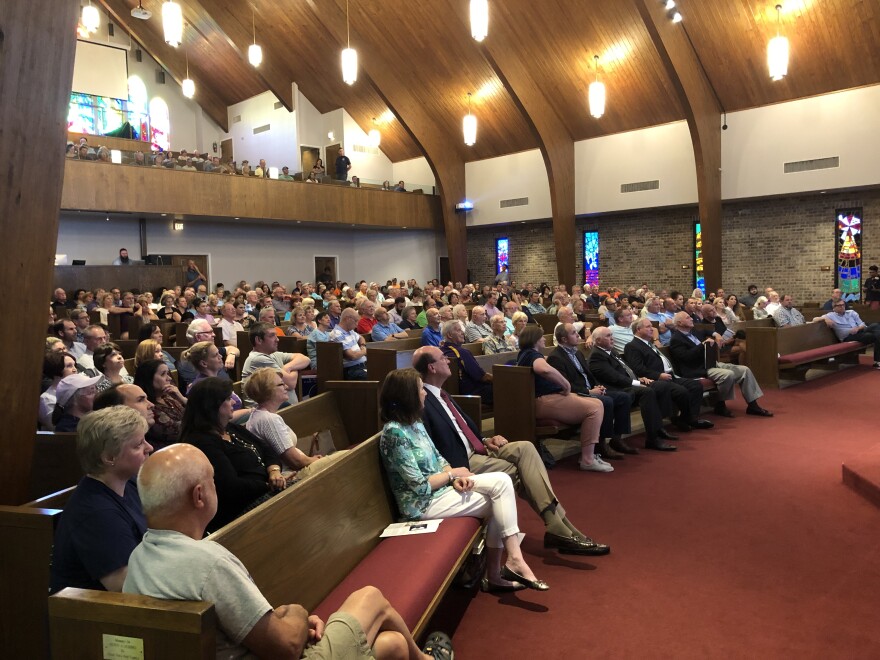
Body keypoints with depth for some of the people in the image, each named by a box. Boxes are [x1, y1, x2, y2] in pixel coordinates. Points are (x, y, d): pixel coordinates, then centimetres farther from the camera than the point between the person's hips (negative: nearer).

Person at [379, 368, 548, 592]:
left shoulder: (414, 422, 8)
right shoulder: (395, 433, -21)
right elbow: (420, 486, -21)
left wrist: (455, 479, -7)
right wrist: (453, 473, -8)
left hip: (441, 488, 9)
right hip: (424, 503, -9)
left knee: (502, 481, -9)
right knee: (501, 501, -13)